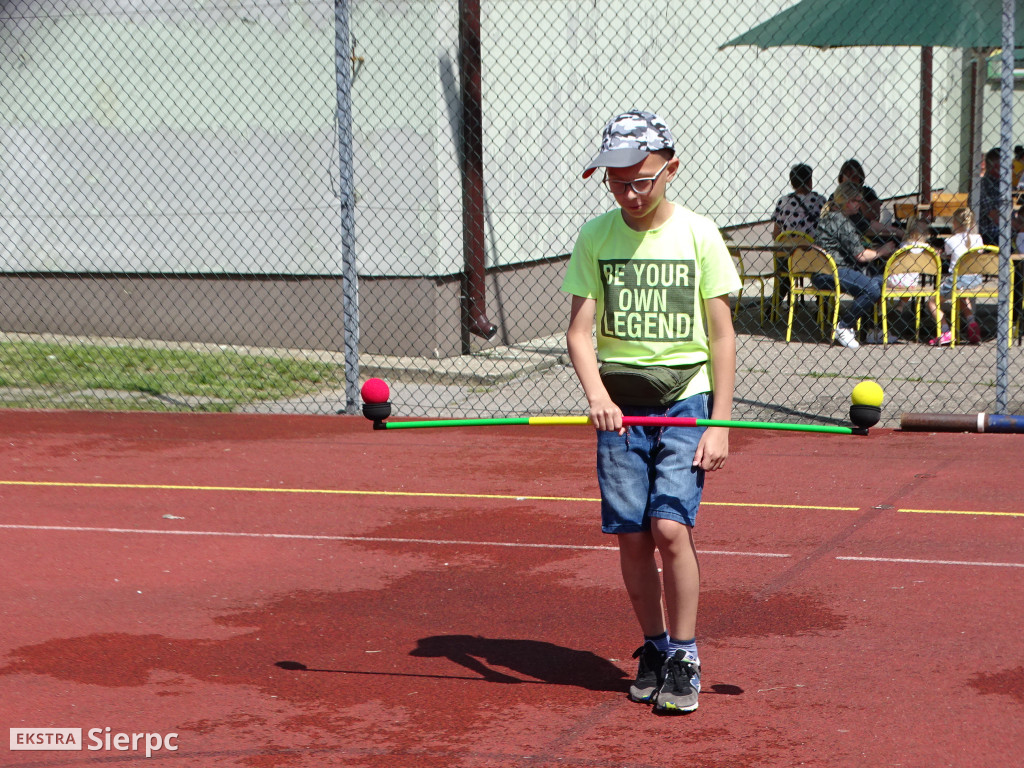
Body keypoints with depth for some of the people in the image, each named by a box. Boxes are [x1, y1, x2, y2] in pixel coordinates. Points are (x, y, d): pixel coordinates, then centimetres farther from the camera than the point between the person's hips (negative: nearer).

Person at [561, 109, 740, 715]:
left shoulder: (699, 234, -3)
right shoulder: (595, 237, 2)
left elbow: (722, 337, -1)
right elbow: (580, 329, 0)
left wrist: (720, 425, -6)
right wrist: (596, 393, -18)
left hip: (686, 399, -2)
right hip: (619, 406, 2)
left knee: (670, 526, -13)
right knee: (631, 536, 2)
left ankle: (684, 657, 0)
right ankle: (654, 647, 20)